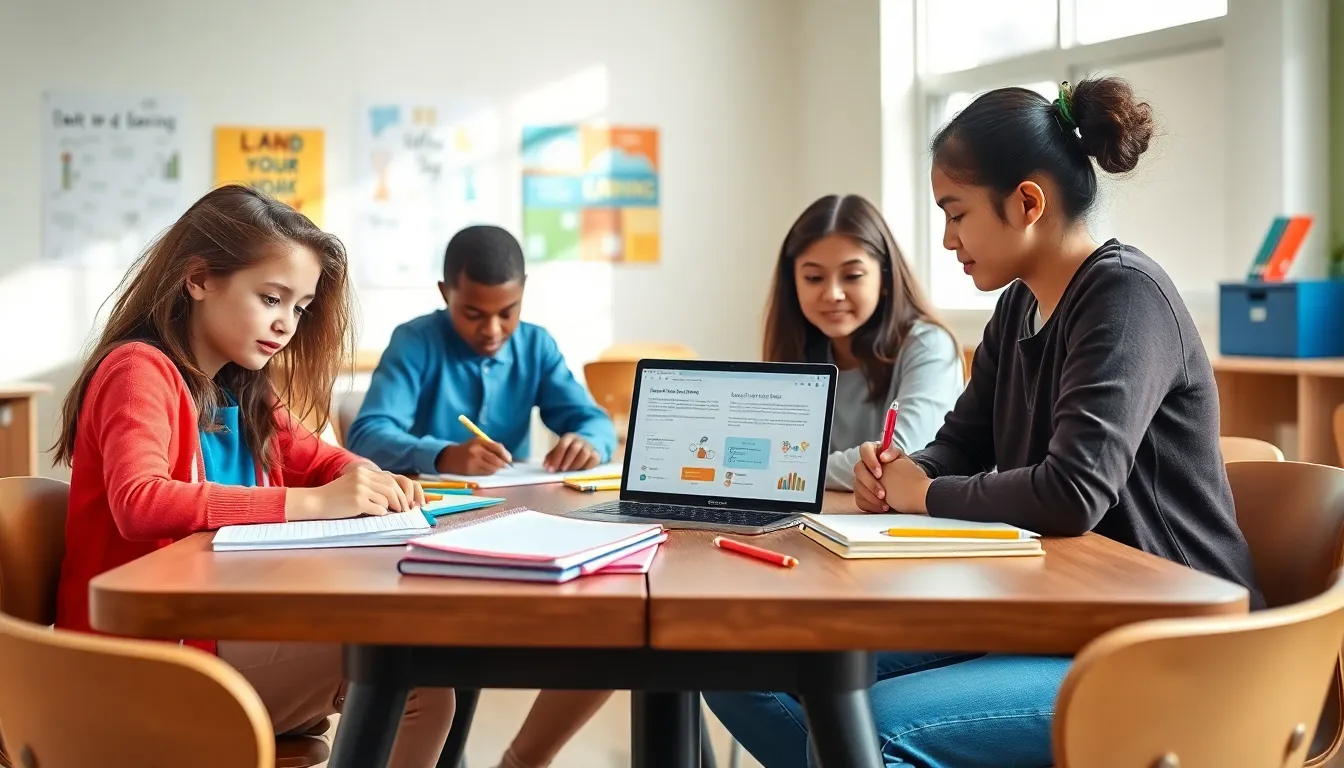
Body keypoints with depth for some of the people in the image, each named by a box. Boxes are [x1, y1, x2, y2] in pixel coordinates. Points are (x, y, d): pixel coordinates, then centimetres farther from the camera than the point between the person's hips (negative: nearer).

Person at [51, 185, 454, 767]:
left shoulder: (243, 390, 11)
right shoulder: (139, 369, -14)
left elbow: (313, 458, 24)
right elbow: (140, 503, -30)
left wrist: (365, 477, -1)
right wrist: (312, 503, -31)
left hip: (222, 627, 8)